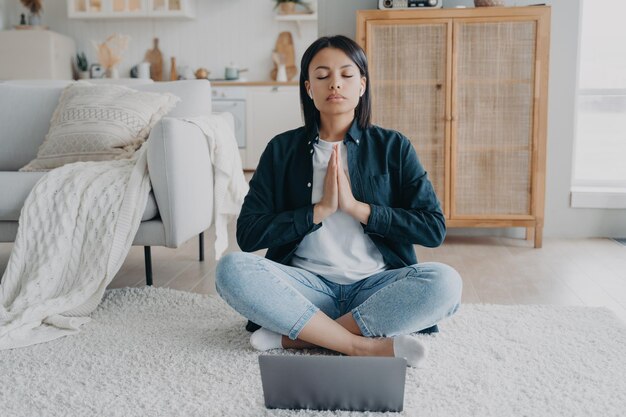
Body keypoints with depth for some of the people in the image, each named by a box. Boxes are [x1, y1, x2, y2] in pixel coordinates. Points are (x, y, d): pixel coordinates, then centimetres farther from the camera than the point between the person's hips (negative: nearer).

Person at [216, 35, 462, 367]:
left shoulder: (393, 147, 5)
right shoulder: (282, 150, 6)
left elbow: (434, 229, -2)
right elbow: (248, 234, -1)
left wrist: (357, 207, -10)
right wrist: (320, 209, -10)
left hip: (376, 285, 0)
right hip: (307, 284, 0)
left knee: (445, 282, -29)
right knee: (232, 269, -26)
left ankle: (298, 336, -22)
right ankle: (366, 346, -26)